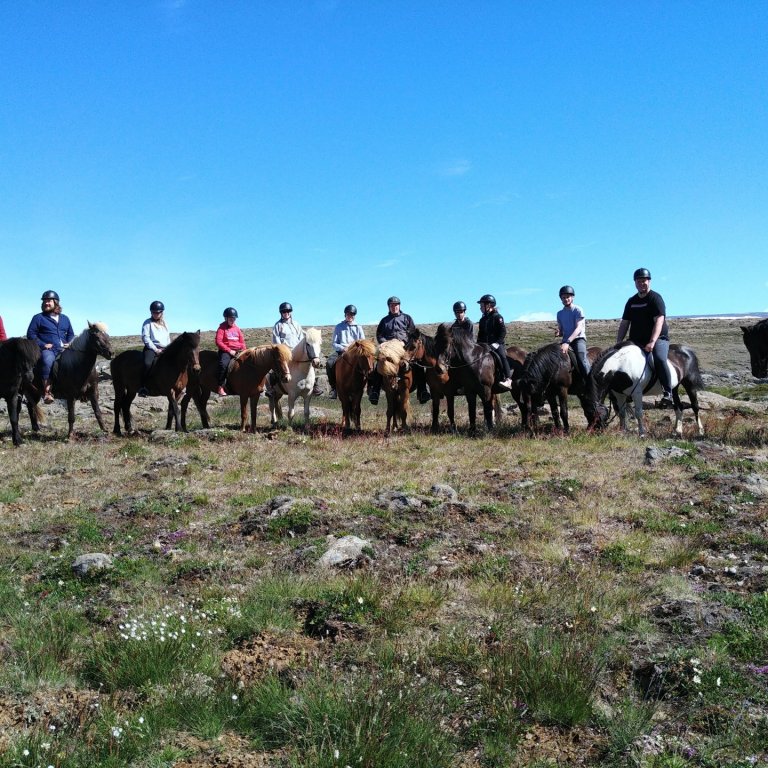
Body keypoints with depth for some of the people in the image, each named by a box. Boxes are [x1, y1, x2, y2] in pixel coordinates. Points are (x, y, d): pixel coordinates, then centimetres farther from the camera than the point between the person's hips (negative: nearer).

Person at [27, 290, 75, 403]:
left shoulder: (64, 318, 21)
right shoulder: (39, 318, 8)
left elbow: (71, 334, 28)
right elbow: (30, 334, 2)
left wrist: (69, 343, 6)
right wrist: (42, 344, -10)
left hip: (63, 350, 5)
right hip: (47, 349, -5)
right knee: (47, 360, -38)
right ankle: (46, 391, -38)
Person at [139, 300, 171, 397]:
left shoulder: (165, 324, 21)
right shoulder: (148, 323, 6)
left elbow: (168, 338, 23)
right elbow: (145, 338, -4)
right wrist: (155, 349, -12)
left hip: (164, 348, 5)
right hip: (151, 348, -5)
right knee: (148, 363, -32)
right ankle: (143, 387, -33)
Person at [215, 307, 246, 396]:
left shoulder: (237, 329, 17)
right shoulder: (222, 328, 1)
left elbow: (242, 341, 19)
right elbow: (218, 342, -8)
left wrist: (243, 350, -1)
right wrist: (229, 350, -13)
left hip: (238, 351, 5)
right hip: (225, 351, -5)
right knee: (223, 364, -32)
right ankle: (220, 388, -30)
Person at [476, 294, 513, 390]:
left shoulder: (497, 317, -2)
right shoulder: (482, 320, 18)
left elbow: (503, 332, -9)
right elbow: (480, 334, 22)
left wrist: (497, 343, -20)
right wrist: (479, 344, 6)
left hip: (497, 344, -7)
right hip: (484, 345, 7)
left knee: (501, 356, -30)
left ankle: (508, 379, -38)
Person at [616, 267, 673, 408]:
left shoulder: (655, 298, -3)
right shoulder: (631, 301, 15)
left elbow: (659, 321, -15)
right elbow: (624, 324, 17)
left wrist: (652, 342, -27)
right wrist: (618, 343, 4)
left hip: (658, 339, -6)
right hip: (636, 341, 6)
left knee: (659, 359, -32)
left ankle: (668, 393, -29)